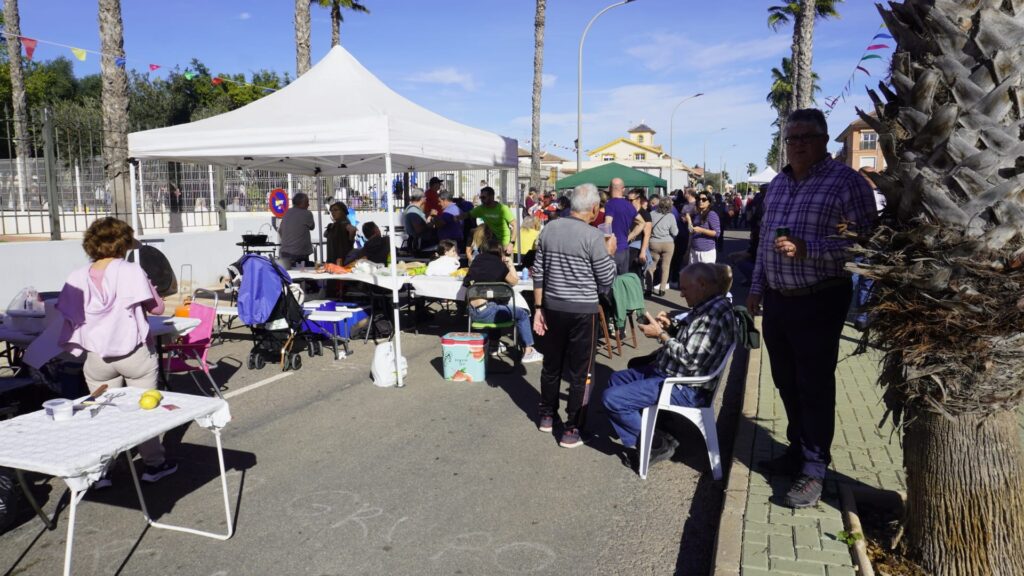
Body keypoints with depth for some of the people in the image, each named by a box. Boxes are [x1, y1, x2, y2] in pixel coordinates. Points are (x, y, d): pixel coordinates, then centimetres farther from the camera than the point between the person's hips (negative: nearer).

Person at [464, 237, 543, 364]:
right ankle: (528, 352, 7)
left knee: (497, 307, 34)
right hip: (487, 313, -7)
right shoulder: (498, 263, -4)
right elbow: (514, 281, 8)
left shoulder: (477, 260, 10)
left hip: (472, 313, 7)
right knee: (522, 314, 9)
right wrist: (510, 263, 18)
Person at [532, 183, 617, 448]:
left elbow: (538, 274, 5)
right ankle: (571, 429, 11)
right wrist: (609, 253, 6)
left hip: (552, 306, 5)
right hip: (583, 310, -5)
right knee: (580, 372, 5)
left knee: (552, 364, 19)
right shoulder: (593, 236, -14)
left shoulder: (549, 229, 2)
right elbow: (606, 281, -8)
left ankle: (546, 415, 33)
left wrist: (538, 308, 10)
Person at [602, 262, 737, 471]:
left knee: (612, 398, -16)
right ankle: (641, 440, 11)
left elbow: (689, 359, -26)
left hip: (686, 388, -11)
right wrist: (670, 327, 3)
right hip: (667, 371, 11)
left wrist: (660, 334, -15)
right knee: (616, 380, 20)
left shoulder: (716, 314, -23)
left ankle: (657, 445, 2)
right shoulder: (705, 307, 8)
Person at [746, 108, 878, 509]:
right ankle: (798, 450, 32)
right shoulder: (776, 185, 13)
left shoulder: (845, 181, -10)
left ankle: (814, 469, 13)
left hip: (819, 301, -7)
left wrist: (806, 248, -25)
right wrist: (757, 287, 18)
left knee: (815, 386, 1)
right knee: (786, 383, 15)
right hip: (777, 300, 7)